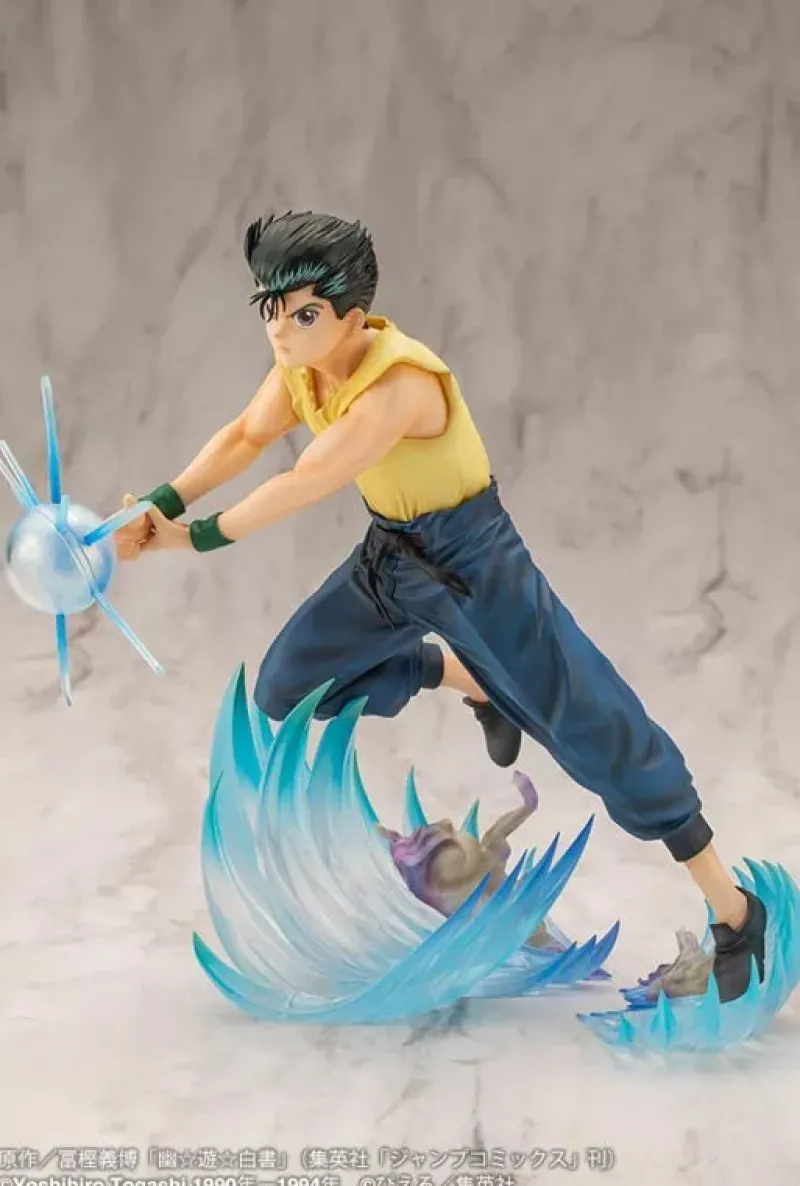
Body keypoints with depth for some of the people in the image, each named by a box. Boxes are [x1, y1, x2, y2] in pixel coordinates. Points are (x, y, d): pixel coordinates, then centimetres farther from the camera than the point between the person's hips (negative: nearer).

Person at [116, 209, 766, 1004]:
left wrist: (196, 538, -23)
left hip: (472, 562, -8)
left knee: (598, 733, -6)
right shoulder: (305, 356, -8)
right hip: (391, 556, 8)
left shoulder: (399, 384, -33)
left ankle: (736, 916, 4)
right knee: (287, 690, 13)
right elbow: (245, 437, 4)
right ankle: (469, 679, 30)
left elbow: (305, 485, -33)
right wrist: (159, 509, -8)